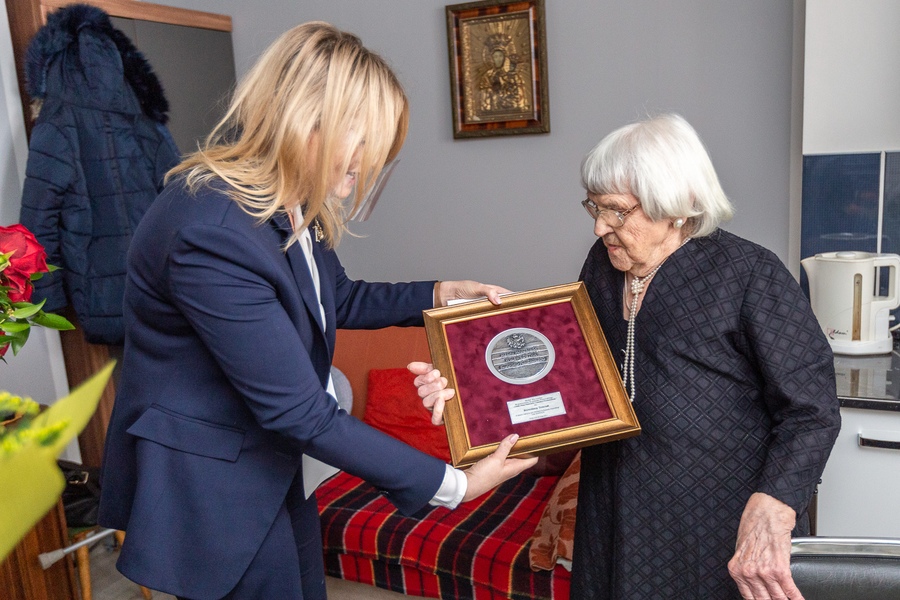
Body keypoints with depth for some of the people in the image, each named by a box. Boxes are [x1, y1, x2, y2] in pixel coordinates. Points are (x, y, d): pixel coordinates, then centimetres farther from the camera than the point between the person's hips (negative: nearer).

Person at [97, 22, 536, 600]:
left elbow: (337, 299, 14)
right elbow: (300, 414, -29)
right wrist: (449, 485, -23)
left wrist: (437, 293, 0)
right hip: (210, 488, -8)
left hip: (277, 466, 8)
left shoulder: (293, 203, -5)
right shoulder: (212, 234, -32)